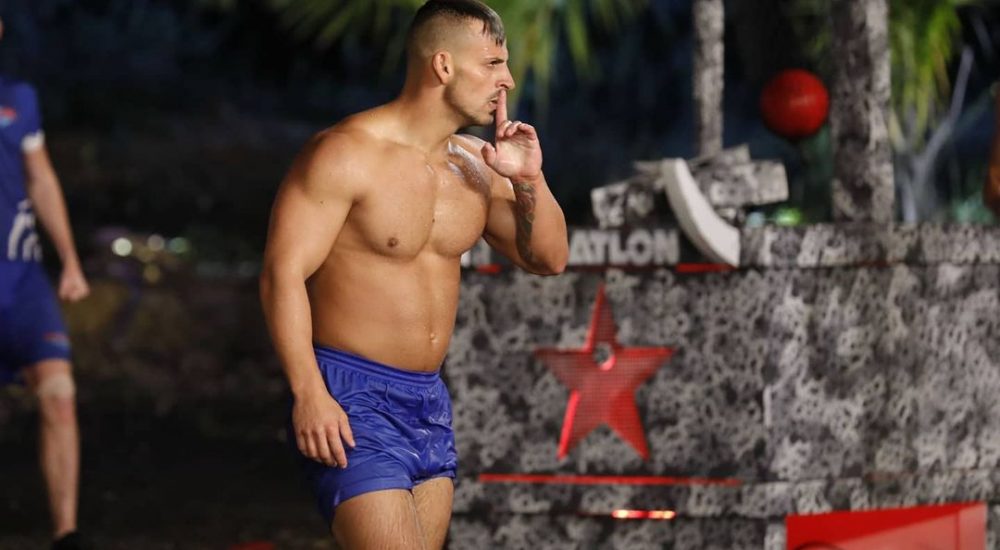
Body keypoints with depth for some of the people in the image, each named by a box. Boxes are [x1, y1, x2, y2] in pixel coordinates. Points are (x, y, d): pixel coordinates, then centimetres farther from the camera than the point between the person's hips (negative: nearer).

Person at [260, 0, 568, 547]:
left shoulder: (476, 166, 9)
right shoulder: (346, 153, -12)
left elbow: (549, 259, 14)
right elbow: (283, 274, -16)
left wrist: (530, 180, -4)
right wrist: (308, 393, -24)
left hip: (429, 400, 8)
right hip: (351, 399, -8)